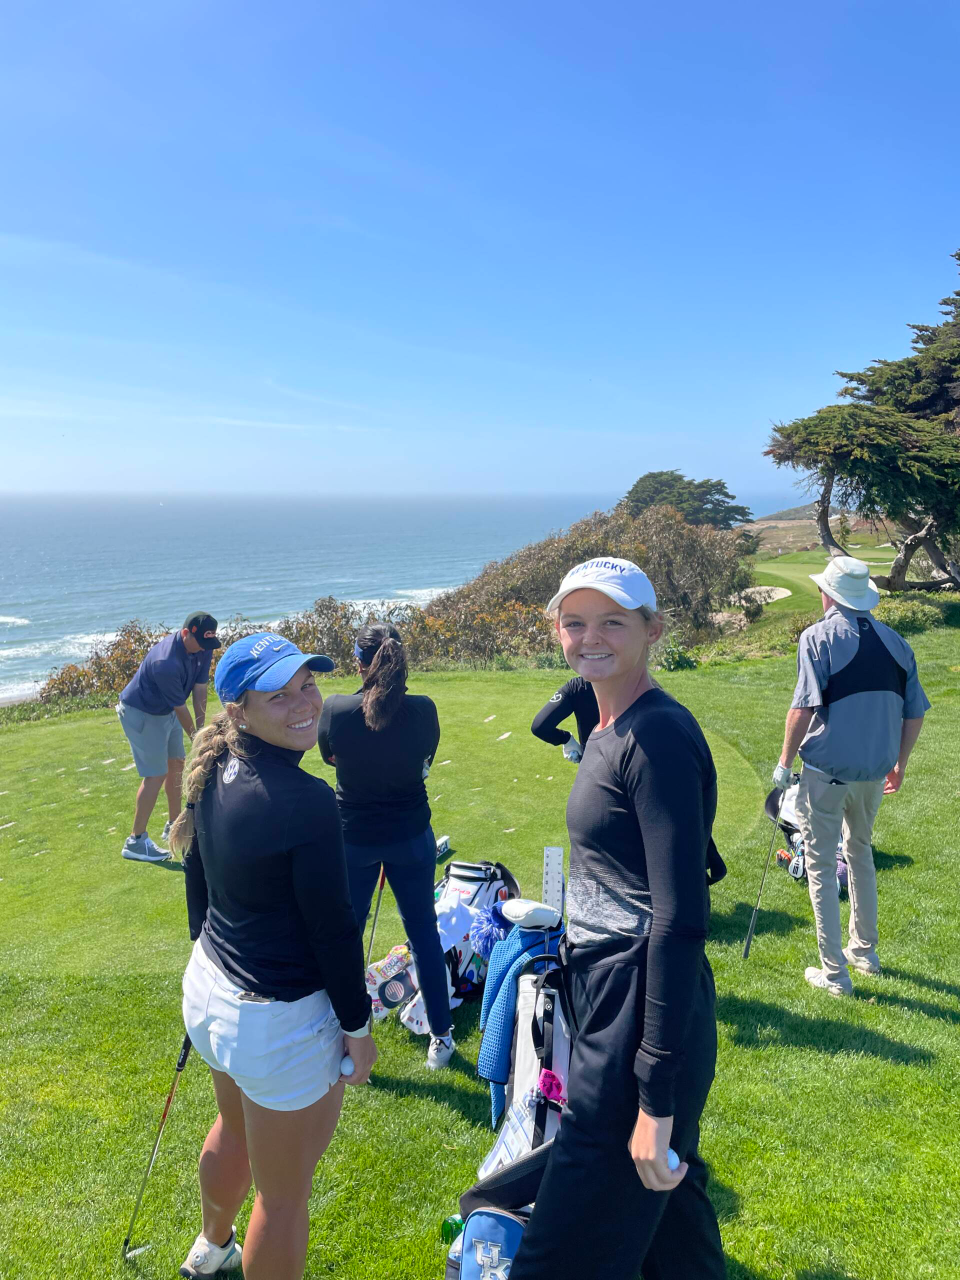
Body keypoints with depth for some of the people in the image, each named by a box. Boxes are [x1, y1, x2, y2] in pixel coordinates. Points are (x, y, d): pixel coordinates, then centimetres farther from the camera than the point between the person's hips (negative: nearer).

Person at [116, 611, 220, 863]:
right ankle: (136, 840, -1)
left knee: (177, 763, 14)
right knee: (155, 775, -9)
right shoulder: (166, 664, -36)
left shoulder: (203, 647, -11)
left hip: (166, 710, 9)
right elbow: (180, 708, -24)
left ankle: (174, 825, 29)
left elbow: (200, 688, -8)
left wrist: (201, 729, -13)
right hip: (140, 713, -9)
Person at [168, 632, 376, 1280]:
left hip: (210, 990, 9)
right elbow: (332, 928, -21)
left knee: (237, 1128, 36)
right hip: (279, 1022, -9)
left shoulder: (215, 774, -3)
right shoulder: (305, 800, -28)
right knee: (285, 1195, 14)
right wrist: (358, 1026, -8)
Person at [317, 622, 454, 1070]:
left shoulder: (334, 709, -18)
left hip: (352, 838, 0)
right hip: (411, 836, 1)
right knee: (423, 931, 17)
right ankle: (440, 1037, 28)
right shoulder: (423, 710, -17)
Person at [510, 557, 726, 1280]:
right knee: (668, 1198, 27)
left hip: (644, 1020, -9)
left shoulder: (659, 737, -20)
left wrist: (656, 1098, -23)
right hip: (612, 1001, 9)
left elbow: (681, 920, -24)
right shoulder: (610, 730, 9)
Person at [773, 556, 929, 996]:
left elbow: (804, 706, -19)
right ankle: (865, 951, 37)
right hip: (875, 772, 6)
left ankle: (834, 972, 12)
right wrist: (899, 763, 20)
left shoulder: (818, 637, -11)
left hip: (826, 771, -5)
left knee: (820, 866, 6)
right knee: (860, 853, 25)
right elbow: (915, 711, 8)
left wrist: (785, 762, -8)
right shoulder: (894, 641, 4)